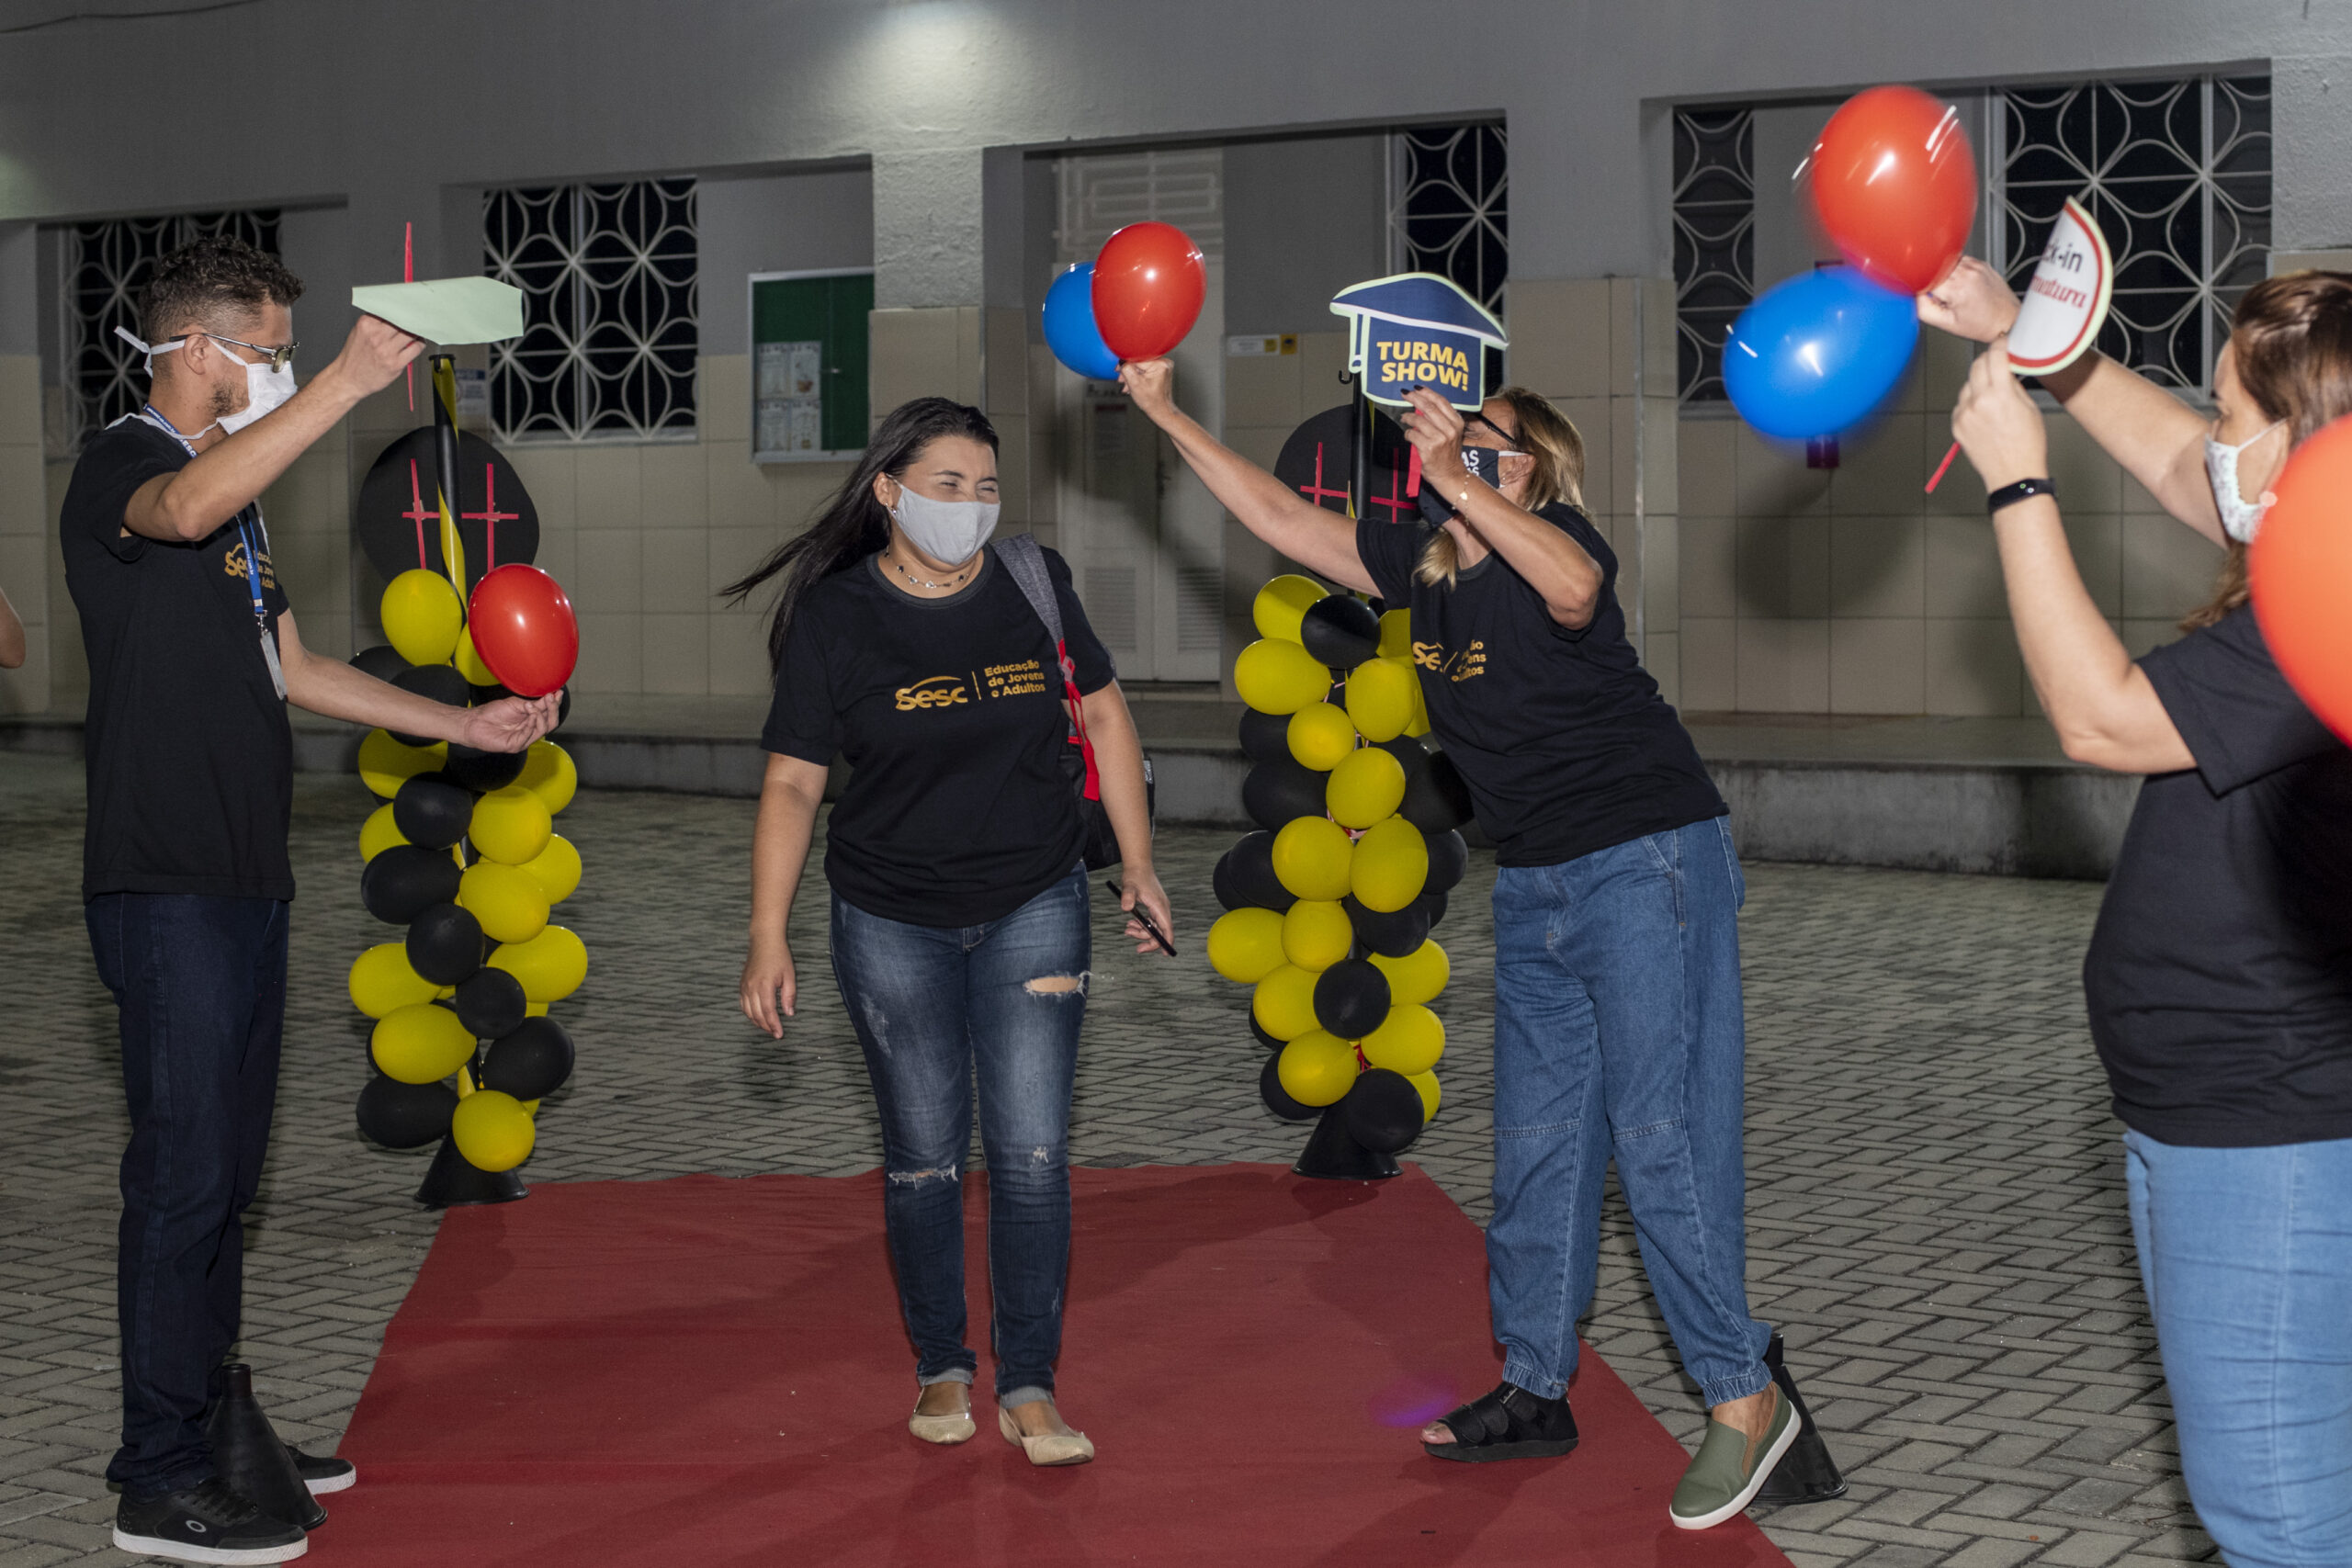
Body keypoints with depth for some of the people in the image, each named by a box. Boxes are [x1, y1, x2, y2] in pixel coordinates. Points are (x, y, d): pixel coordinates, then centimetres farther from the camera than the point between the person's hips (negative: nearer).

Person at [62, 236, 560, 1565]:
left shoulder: (239, 486, 20)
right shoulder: (120, 468, -10)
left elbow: (291, 669, 24)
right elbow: (185, 511, -36)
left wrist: (462, 724, 20)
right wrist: (349, 382, -40)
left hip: (247, 875, 9)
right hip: (165, 881, -9)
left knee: (228, 1169, 14)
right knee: (186, 1170, -7)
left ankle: (212, 1428, 23)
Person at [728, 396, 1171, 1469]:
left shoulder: (1032, 581, -4)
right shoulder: (834, 616, -9)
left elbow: (1102, 713, 8)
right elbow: (792, 782, -7)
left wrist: (1139, 866, 7)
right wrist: (768, 935, -12)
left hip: (1034, 908, 1)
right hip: (892, 924, -1)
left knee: (1033, 1150, -2)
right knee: (924, 1152, 8)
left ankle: (1029, 1386, 7)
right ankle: (941, 1367, 25)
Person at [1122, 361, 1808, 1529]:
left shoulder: (1553, 540, -13)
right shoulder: (1425, 565, 7)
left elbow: (1573, 588, -39)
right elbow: (1279, 515, 11)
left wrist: (1452, 476, -39)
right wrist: (1170, 416, 9)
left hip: (1645, 862, -8)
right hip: (1536, 885, 8)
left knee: (1658, 1133, -10)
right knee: (1537, 1141, 13)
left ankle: (1743, 1400, -2)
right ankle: (1536, 1388, 24)